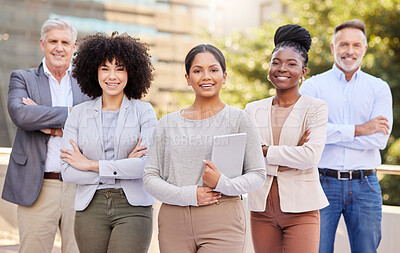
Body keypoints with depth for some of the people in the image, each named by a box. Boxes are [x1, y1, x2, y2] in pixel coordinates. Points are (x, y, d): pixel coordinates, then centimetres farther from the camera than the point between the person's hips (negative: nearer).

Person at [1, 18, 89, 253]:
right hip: (37, 188, -1)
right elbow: (21, 114, -13)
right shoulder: (22, 79, 8)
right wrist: (69, 114, -11)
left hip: (80, 187, 1)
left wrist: (51, 125, -11)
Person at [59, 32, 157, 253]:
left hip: (132, 207, -2)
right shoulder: (78, 114, 7)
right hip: (91, 207, 3)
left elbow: (148, 164, -11)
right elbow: (67, 172, -1)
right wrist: (122, 168, -9)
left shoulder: (144, 111, 2)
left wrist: (90, 165, -7)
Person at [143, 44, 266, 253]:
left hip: (222, 221, -2)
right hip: (174, 222, 3)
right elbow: (150, 177, 7)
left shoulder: (238, 119, 4)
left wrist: (223, 183, -14)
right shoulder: (167, 124, 11)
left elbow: (257, 175, 3)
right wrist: (187, 195, -9)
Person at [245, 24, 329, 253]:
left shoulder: (316, 108, 0)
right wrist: (289, 158, -12)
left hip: (301, 208, -3)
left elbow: (311, 156, -14)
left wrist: (264, 151, -9)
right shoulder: (253, 110, 9)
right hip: (261, 208, 3)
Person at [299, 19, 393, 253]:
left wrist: (333, 134, -9)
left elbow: (380, 139, -5)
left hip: (365, 185, 2)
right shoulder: (313, 86, 4)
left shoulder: (379, 88, 8)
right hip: (323, 182, -1)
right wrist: (358, 130, -11)